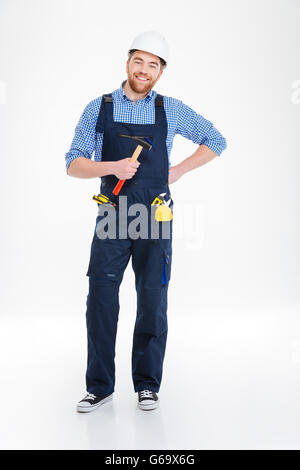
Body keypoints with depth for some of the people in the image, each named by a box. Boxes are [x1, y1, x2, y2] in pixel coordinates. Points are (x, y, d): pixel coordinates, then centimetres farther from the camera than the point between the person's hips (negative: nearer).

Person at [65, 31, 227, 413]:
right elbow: (74, 164, 2)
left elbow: (216, 141, 16)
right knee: (100, 299, -1)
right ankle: (100, 387, 13)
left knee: (152, 302, 5)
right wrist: (112, 167, -16)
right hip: (111, 216, 0)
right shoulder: (98, 109, 6)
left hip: (155, 216, 0)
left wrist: (179, 171, 5)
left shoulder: (171, 110, 6)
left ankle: (147, 384, 19)